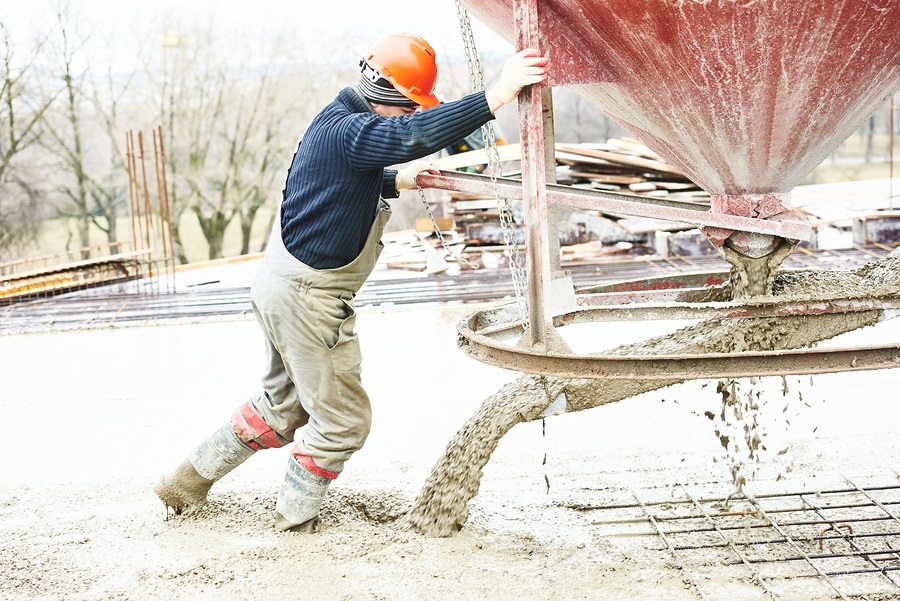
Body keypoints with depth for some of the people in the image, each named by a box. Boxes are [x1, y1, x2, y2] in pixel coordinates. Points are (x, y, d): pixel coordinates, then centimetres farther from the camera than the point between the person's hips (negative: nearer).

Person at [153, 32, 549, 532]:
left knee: (283, 405, 25)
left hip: (285, 287, 10)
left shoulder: (336, 121, 9)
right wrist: (496, 96, -43)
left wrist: (398, 181, 14)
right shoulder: (348, 131, -23)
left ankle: (185, 482, 33)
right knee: (343, 420, 4)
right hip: (307, 299, -10)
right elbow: (415, 134, -41)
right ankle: (293, 523, 18)